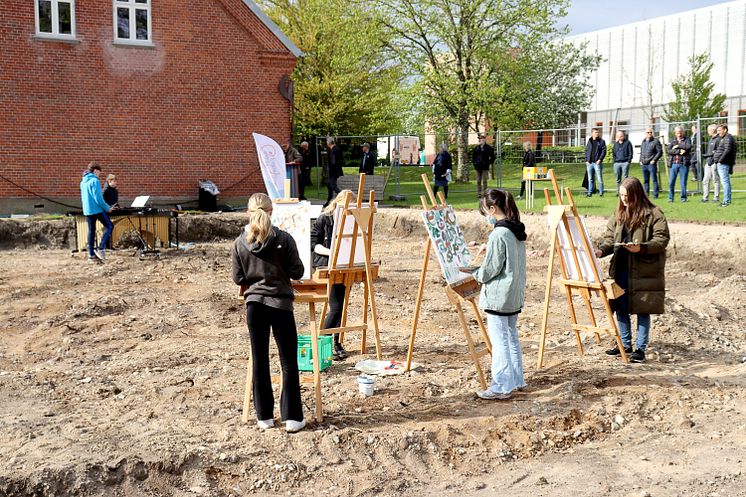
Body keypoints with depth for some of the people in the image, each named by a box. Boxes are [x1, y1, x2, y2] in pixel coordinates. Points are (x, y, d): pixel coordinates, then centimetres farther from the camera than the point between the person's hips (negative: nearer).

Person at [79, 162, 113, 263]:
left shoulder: (83, 182, 14)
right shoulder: (94, 181, -12)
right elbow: (98, 198, -17)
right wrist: (107, 208, -8)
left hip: (87, 210, 8)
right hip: (97, 209, -8)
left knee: (91, 231, 10)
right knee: (109, 226, 2)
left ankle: (91, 255, 9)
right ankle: (100, 249, -8)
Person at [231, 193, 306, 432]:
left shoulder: (240, 243, -3)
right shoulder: (284, 239, -10)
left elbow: (238, 278, 2)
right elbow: (297, 272, -6)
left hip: (254, 304, 2)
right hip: (280, 304, -2)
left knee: (259, 360, 11)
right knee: (289, 363, 6)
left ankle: (264, 416, 17)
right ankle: (292, 417, 8)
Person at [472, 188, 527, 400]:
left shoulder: (499, 234, -19)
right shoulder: (518, 231, 8)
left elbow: (490, 269, -16)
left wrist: (476, 274, 2)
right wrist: (488, 248, 14)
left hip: (498, 296, -9)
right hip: (515, 294, 9)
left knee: (499, 340, -3)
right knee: (511, 336, 17)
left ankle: (501, 387, 1)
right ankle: (516, 379, 27)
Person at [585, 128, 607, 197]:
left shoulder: (601, 141, 2)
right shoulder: (589, 141, 14)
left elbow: (604, 151, -4)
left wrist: (600, 159, -14)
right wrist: (586, 160, 6)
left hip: (597, 162, -4)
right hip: (589, 163, 4)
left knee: (600, 178, -3)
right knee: (590, 179, 9)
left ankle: (601, 192, 3)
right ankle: (590, 192, 14)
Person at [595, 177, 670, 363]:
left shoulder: (654, 214, -7)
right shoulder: (619, 215, 12)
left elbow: (662, 239, -10)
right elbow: (610, 237, 13)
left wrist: (641, 248, -24)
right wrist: (601, 250, -7)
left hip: (644, 271, -6)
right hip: (621, 269, 6)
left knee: (642, 310, 1)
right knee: (621, 308, 11)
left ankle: (640, 348, 11)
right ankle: (625, 344, 25)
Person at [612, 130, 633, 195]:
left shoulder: (628, 143, 4)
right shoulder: (615, 143, 17)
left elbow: (630, 153, 1)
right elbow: (613, 153, 20)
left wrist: (629, 161, -8)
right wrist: (614, 160, 6)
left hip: (625, 163, -4)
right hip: (617, 163, 4)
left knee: (625, 178, -7)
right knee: (618, 179, 7)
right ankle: (618, 192, 13)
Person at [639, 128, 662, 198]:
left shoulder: (655, 141, -4)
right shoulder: (643, 141, 17)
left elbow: (660, 152, -8)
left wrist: (654, 160, -14)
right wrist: (640, 160, 13)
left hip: (651, 164, -7)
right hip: (643, 164, 7)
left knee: (654, 179, -6)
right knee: (645, 180, 12)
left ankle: (655, 194, -3)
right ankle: (646, 194, 19)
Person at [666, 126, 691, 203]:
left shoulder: (686, 140, 7)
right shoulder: (672, 141, 12)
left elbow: (688, 147, -15)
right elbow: (669, 151, -3)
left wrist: (678, 146, -9)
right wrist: (679, 151, -13)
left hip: (683, 164, -2)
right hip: (674, 164, 2)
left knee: (683, 182, 1)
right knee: (671, 182, 0)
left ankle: (683, 197, 12)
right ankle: (670, 198, 10)